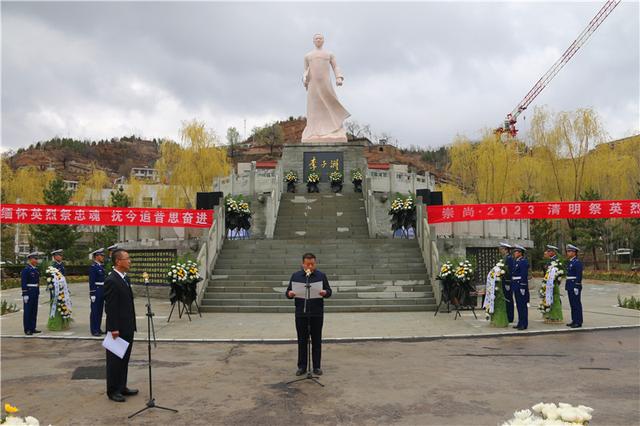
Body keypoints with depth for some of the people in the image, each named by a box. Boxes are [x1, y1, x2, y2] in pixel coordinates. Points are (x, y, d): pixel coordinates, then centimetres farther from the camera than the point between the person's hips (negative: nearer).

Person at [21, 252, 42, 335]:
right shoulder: (26, 270, -11)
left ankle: (32, 328, 18)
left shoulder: (36, 269, 13)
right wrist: (25, 294, -19)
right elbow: (23, 282, -15)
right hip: (29, 293, -8)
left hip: (35, 293, 8)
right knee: (27, 311, -1)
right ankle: (27, 329, 5)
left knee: (34, 311, 10)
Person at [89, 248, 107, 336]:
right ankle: (94, 330, 6)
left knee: (100, 310, 12)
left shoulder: (102, 266, 13)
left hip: (102, 291, 8)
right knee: (95, 311, -1)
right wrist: (92, 294, -19)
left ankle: (98, 328, 20)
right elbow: (91, 282, -16)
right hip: (96, 291, -8)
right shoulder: (93, 267, -12)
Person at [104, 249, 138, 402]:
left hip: (127, 328, 9)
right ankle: (113, 391, 14)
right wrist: (114, 329, -19)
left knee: (124, 359, 16)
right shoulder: (111, 281, -17)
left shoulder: (125, 278, 11)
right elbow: (110, 307, -19)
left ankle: (122, 387, 27)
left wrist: (132, 325, 15)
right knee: (115, 360, 3)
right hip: (118, 329, -9)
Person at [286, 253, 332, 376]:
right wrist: (290, 294, -19)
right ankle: (302, 366, 15)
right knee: (302, 341, 6)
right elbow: (288, 292, 5)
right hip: (301, 314, 0)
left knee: (316, 341, 6)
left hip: (317, 314, 0)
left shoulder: (321, 276, 3)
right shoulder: (295, 276, 5)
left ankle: (316, 366, 15)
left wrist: (325, 292, -21)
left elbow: (329, 291, 2)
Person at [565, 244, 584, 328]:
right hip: (570, 287, 9)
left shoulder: (577, 262, -13)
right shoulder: (571, 262, 16)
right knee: (572, 304, 12)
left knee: (577, 304, -4)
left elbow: (579, 276, -18)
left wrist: (576, 287, -21)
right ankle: (574, 320, 18)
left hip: (575, 286, -9)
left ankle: (578, 322, 0)